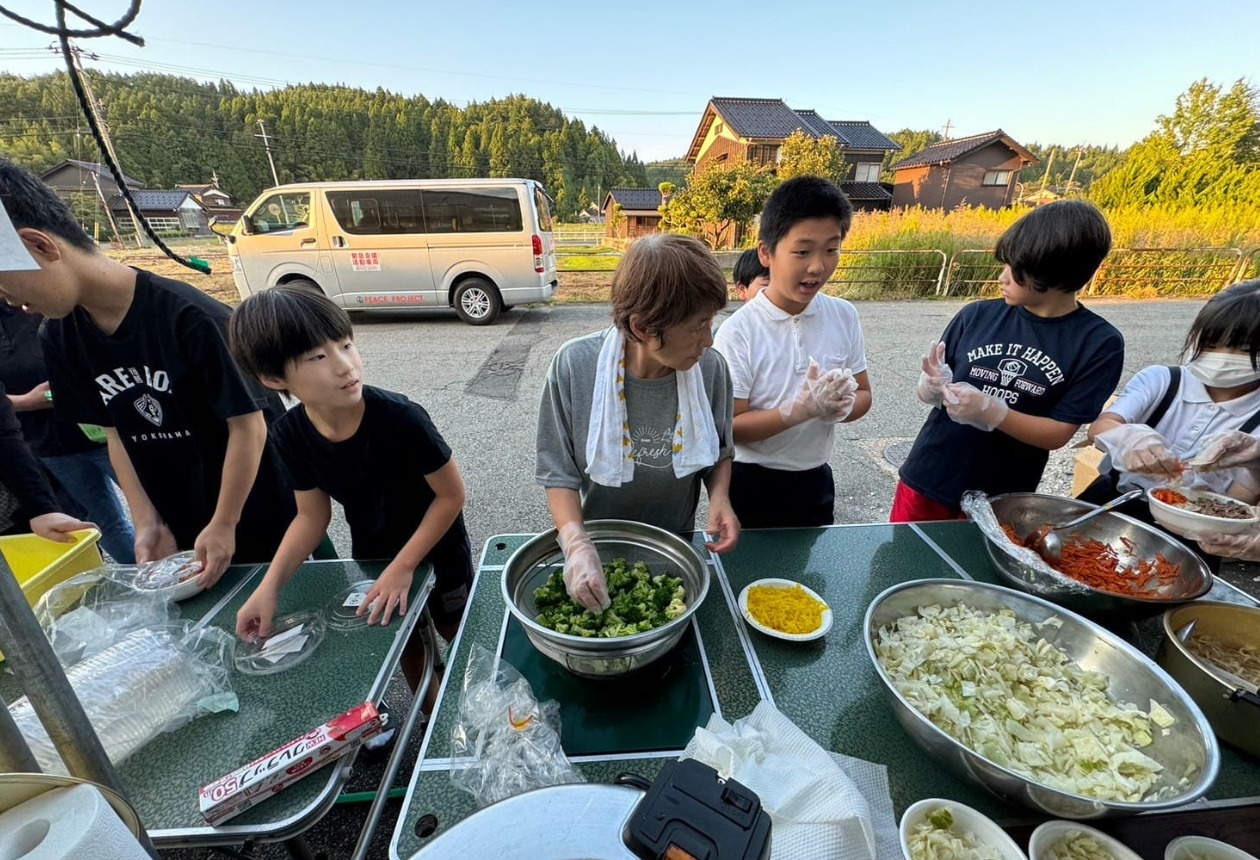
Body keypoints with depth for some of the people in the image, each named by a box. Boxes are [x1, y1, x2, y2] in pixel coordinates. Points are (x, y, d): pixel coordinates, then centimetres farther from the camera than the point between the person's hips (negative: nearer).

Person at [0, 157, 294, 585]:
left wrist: (224, 525, -16)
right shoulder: (59, 337, -2)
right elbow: (117, 433, 6)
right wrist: (147, 523, 0)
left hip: (260, 518, -6)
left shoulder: (191, 319, -25)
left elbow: (247, 423, -21)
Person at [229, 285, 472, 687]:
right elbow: (312, 516, -5)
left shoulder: (400, 417, -34)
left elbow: (451, 495, -24)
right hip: (372, 555, 4)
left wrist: (403, 567, -22)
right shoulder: (289, 433, -18)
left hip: (437, 549, -4)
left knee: (456, 635, 19)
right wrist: (269, 586, -15)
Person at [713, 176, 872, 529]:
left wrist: (843, 405, -18)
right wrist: (800, 409, -30)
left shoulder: (844, 316, -4)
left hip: (815, 481, 5)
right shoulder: (738, 331, -19)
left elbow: (863, 394, 5)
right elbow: (728, 427, -18)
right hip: (752, 486, -4)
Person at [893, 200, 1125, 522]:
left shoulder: (1099, 343, -8)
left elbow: (1059, 434, -10)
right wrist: (933, 386, -21)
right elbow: (925, 393, 2)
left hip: (1000, 503, -1)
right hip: (926, 481, 2)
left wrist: (990, 412, -26)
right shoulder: (976, 316, -4)